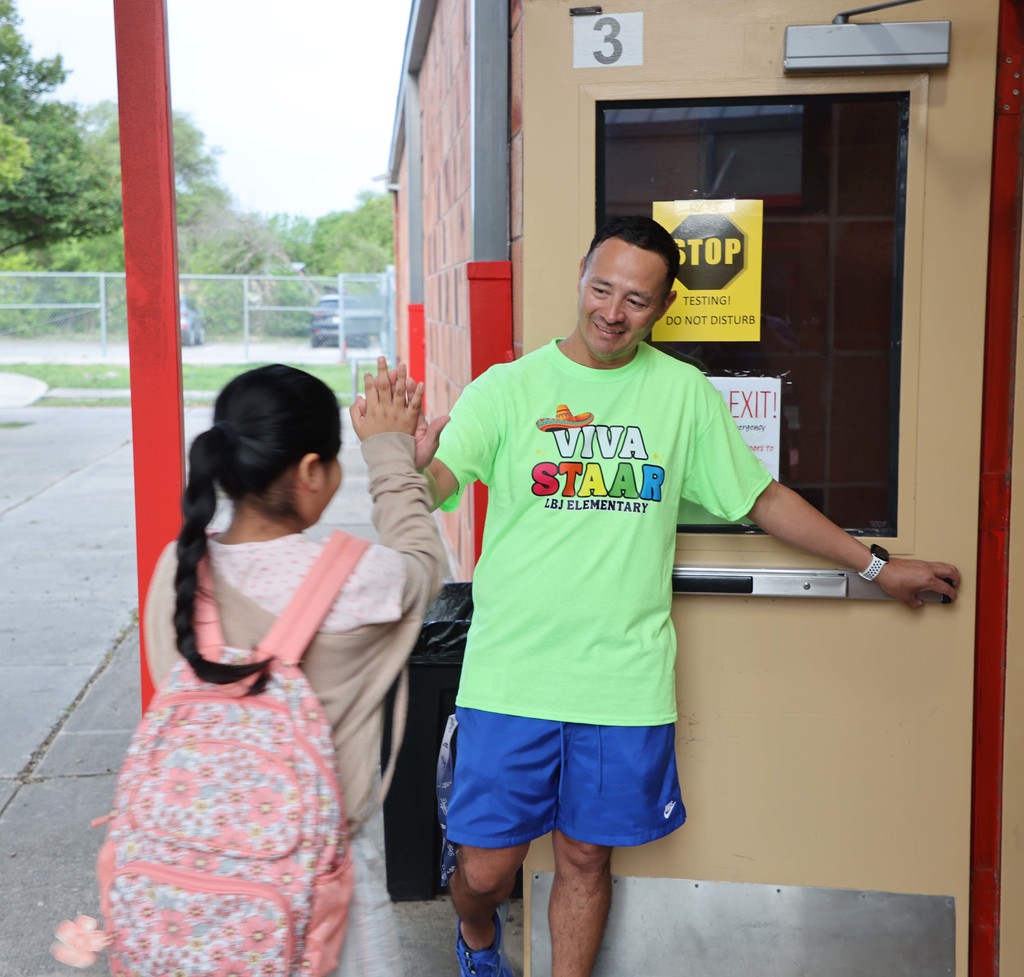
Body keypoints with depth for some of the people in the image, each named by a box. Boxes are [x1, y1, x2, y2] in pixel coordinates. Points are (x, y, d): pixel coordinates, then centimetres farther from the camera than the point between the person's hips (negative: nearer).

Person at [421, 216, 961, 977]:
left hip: (625, 681, 1)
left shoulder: (684, 393, 6)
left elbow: (764, 499, 14)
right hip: (511, 676, -1)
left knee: (585, 857, 11)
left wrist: (877, 566, 17)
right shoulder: (507, 388, -1)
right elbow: (433, 484, -15)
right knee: (485, 869, 5)